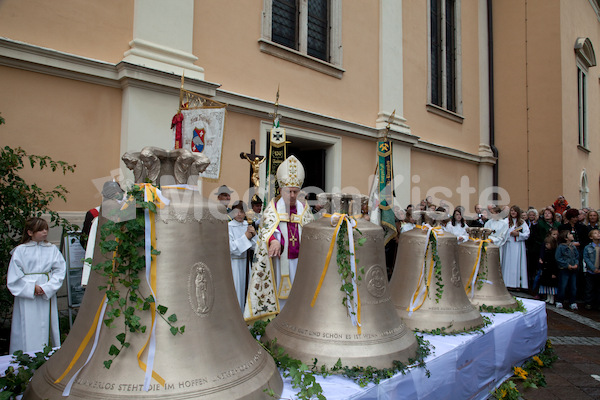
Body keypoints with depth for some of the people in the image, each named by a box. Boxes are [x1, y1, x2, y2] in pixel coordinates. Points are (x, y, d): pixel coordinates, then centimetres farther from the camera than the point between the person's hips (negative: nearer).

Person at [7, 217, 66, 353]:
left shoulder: (52, 249, 6)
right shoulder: (20, 250, 2)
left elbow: (60, 271, 0)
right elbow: (14, 276, -1)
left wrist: (47, 288, -13)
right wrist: (31, 288, -11)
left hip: (47, 296, 2)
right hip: (26, 297, -1)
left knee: (46, 328, 5)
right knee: (27, 331, -1)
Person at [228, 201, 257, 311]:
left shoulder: (248, 226, 5)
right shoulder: (229, 226, -10)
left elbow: (254, 246, 4)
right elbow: (230, 247, -18)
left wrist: (254, 234, -14)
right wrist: (245, 237, -16)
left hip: (245, 262, 5)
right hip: (233, 263, -5)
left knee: (243, 287, 11)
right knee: (235, 288, -1)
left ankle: (242, 310, 24)